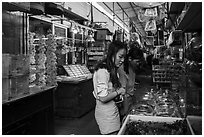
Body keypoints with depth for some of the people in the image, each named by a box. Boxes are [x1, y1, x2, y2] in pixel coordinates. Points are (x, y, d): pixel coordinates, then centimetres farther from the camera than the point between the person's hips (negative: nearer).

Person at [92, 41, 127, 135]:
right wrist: (119, 92, -12)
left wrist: (120, 89, 4)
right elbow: (103, 98, -24)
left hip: (112, 110, 9)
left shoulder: (111, 69, 10)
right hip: (106, 114, -9)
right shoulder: (103, 71, -21)